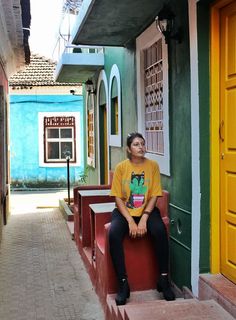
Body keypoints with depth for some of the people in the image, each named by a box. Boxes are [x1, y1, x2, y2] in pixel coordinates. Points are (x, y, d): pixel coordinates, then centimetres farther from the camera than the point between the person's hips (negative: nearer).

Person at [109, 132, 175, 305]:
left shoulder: (153, 165, -3)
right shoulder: (121, 167, -4)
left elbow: (154, 196, -5)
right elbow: (118, 198, -5)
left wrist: (143, 219, -17)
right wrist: (130, 221, -18)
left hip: (147, 211, 0)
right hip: (124, 211, 0)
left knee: (160, 230, -30)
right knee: (114, 234, -30)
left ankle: (164, 279, -13)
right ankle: (123, 283, -20)